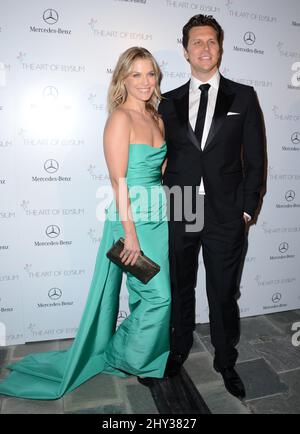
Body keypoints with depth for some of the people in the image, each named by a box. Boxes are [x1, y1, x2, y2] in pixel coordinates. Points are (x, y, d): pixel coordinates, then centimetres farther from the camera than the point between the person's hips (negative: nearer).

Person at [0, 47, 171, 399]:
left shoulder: (157, 118, 12)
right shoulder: (120, 117, -11)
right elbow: (119, 181, -16)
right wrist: (130, 233, -18)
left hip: (160, 218, 8)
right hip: (132, 220, -7)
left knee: (154, 296, 16)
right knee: (157, 296, -1)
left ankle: (149, 359, 38)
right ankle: (123, 357, 26)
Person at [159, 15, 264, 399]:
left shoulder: (243, 96, 4)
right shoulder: (169, 102, 8)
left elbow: (255, 158, 2)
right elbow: (159, 158, 9)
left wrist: (247, 209, -4)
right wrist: (162, 203, 0)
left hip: (225, 216, -1)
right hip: (177, 213, 2)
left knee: (223, 294, 11)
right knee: (180, 289, 16)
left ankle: (226, 362, 33)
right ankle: (179, 349, 39)